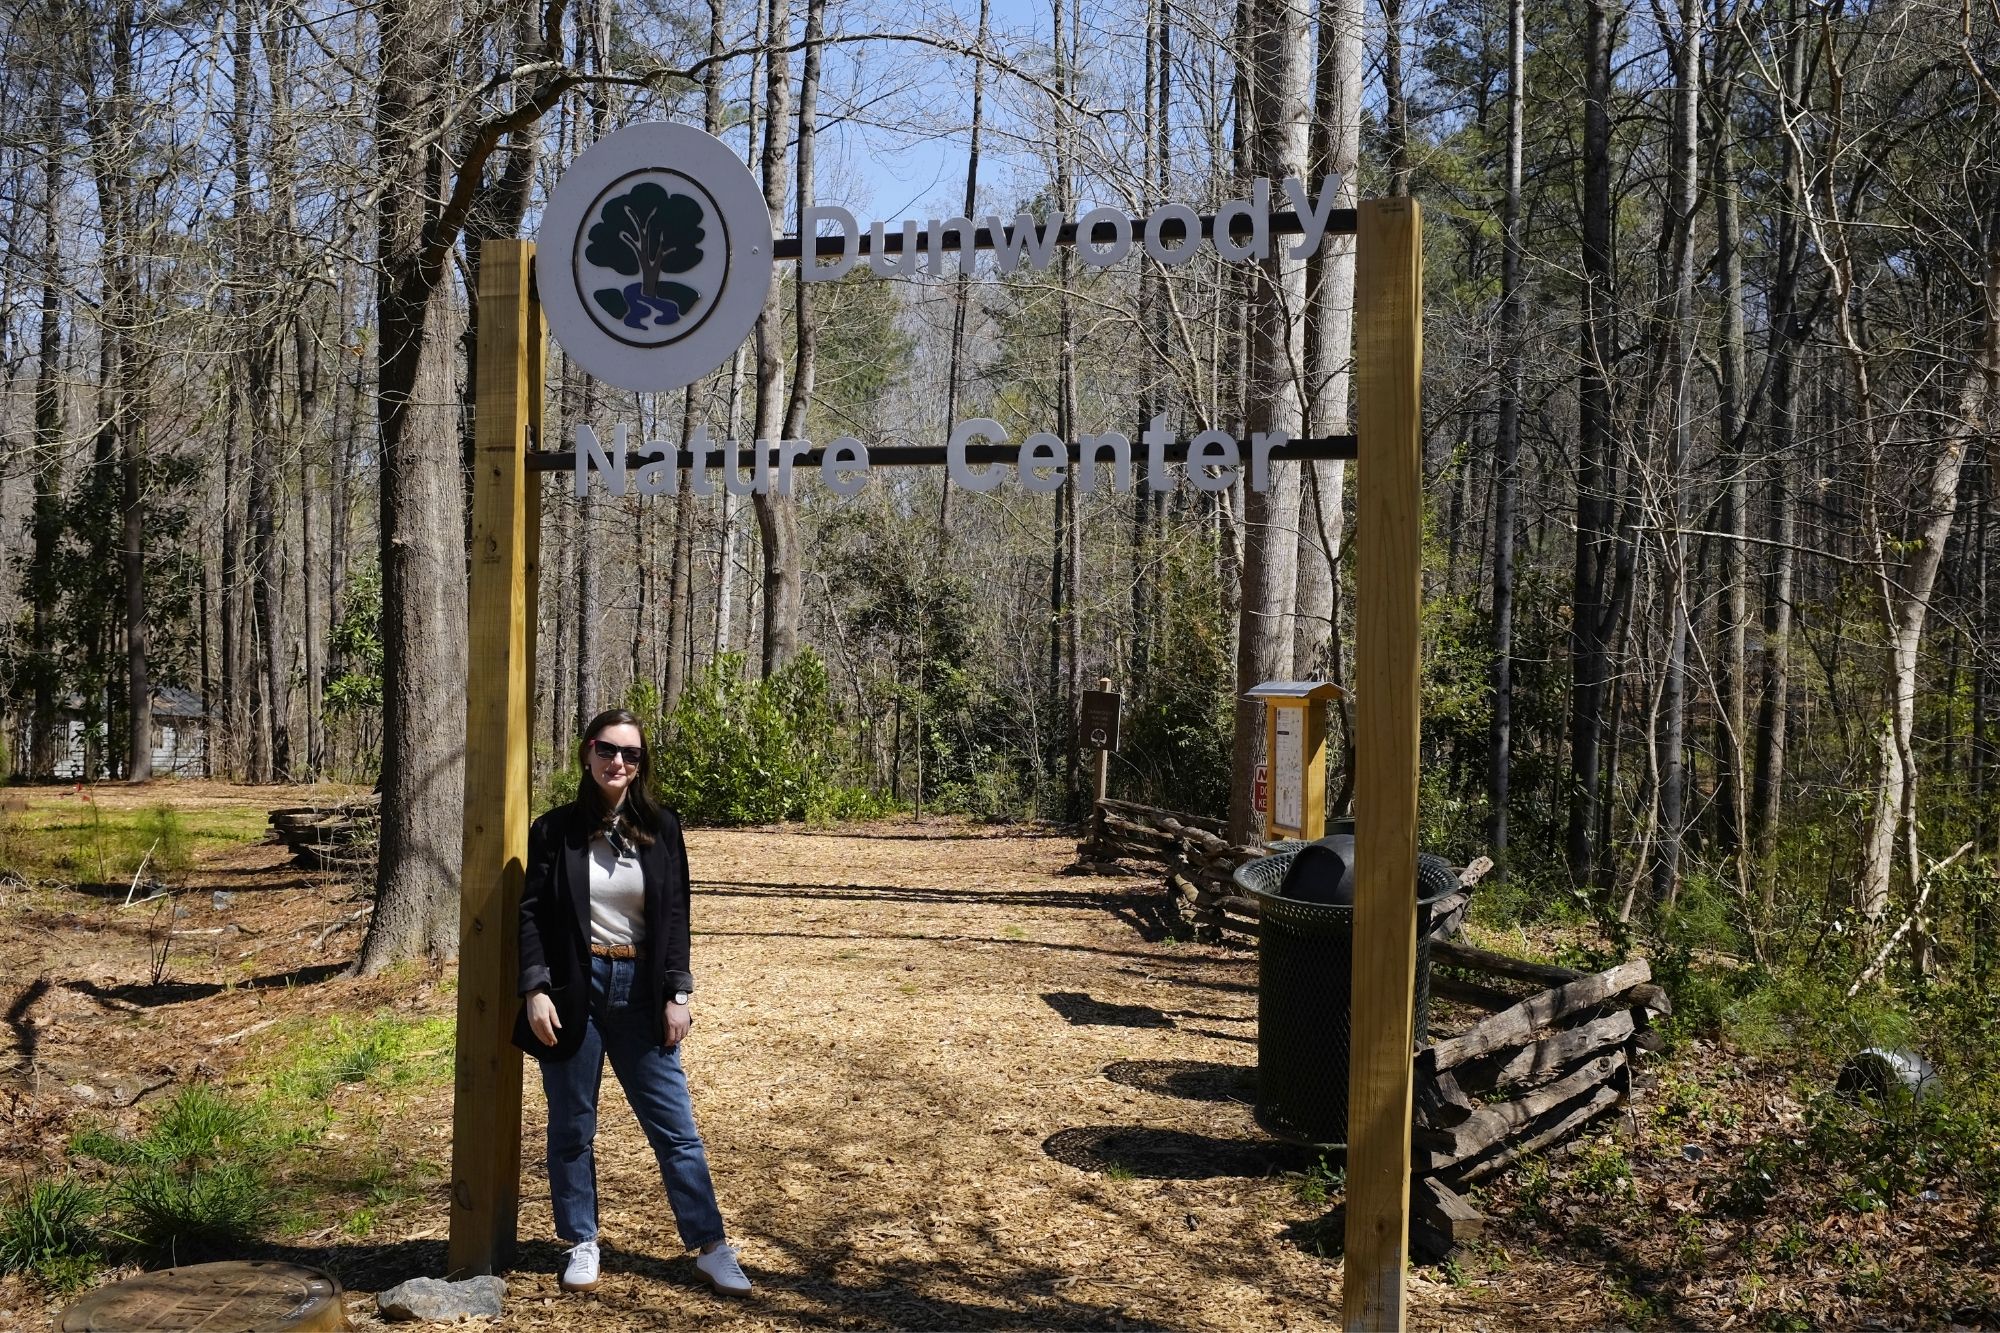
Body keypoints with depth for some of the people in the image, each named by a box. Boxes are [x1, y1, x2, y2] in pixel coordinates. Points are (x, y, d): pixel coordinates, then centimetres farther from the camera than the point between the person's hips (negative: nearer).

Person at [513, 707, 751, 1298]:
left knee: (675, 1126, 3)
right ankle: (581, 1245, 24)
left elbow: (675, 916, 5)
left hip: (639, 992, 1)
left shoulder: (661, 829, 3)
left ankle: (711, 1248, 9)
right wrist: (535, 990, -10)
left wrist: (679, 993, -1)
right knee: (571, 1126, 9)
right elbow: (531, 913, -2)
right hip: (573, 990, -1)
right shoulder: (556, 829, -1)